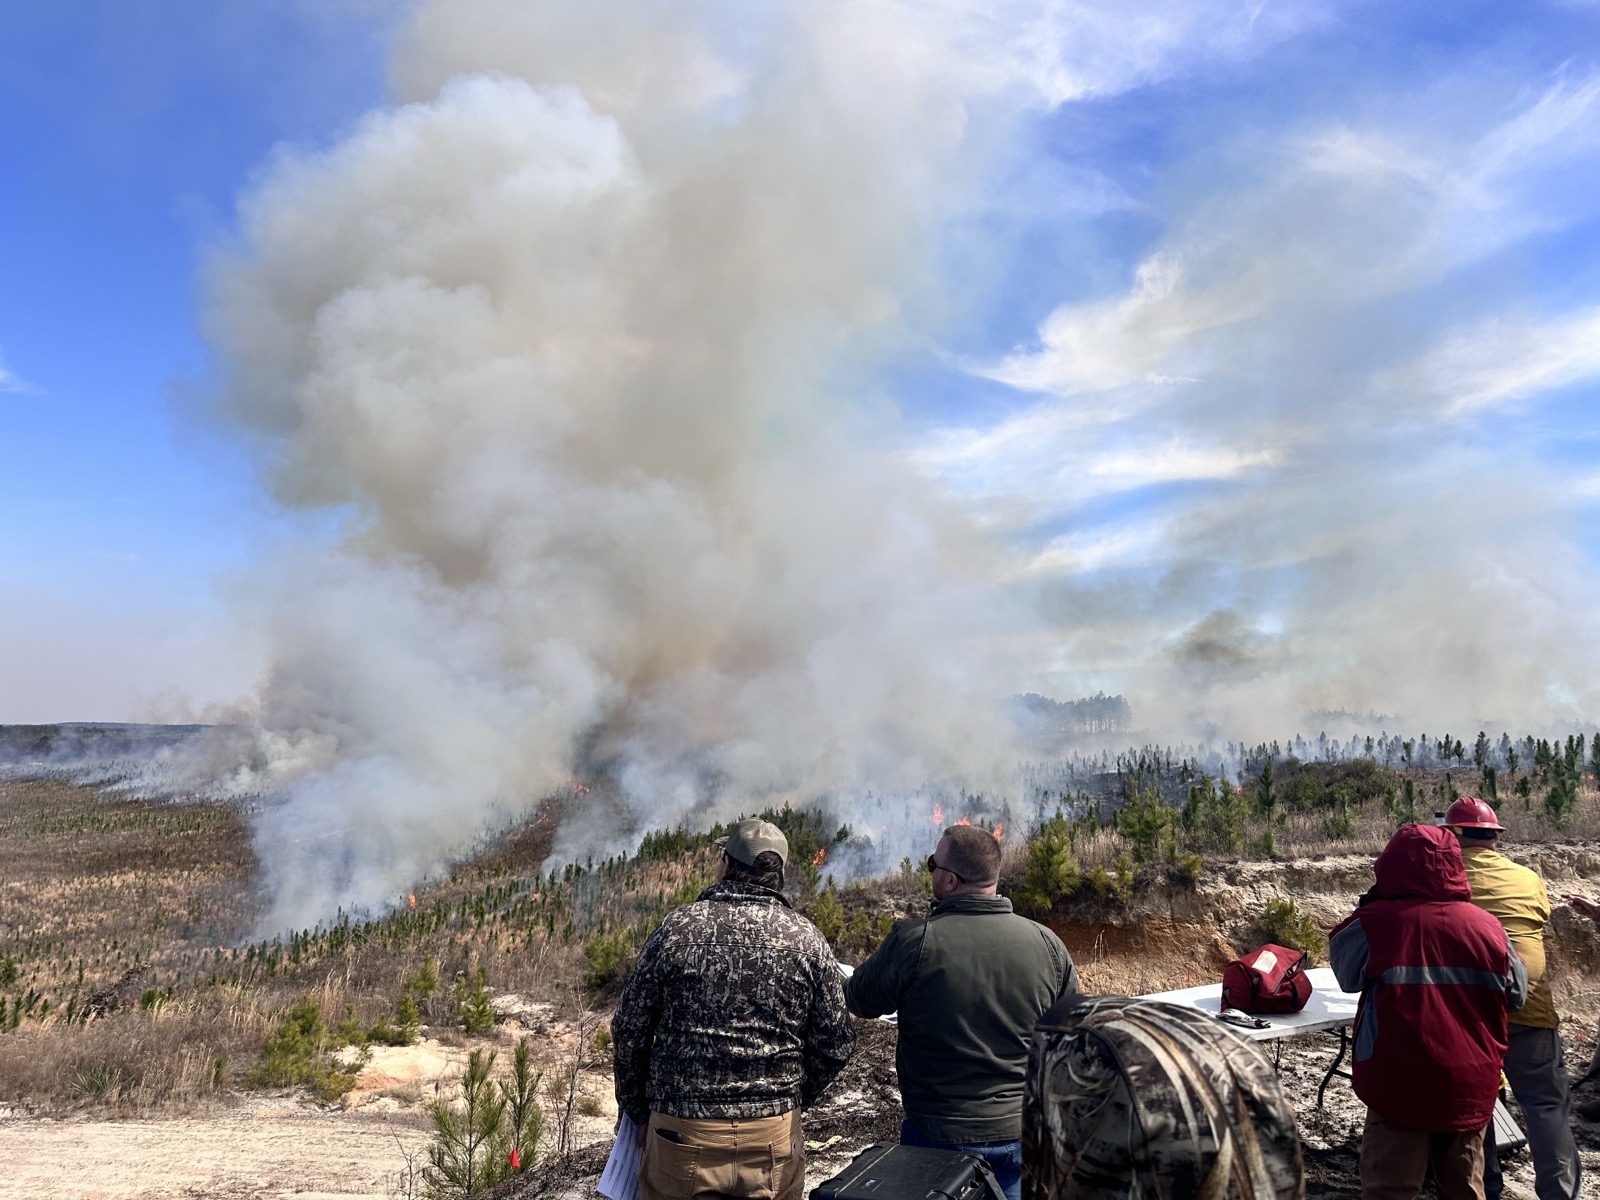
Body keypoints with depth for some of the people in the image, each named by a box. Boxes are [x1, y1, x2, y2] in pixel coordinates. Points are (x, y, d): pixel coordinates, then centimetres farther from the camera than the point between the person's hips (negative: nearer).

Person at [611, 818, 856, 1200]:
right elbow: (835, 1044, 1)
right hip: (775, 1139, 1)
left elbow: (629, 1032, -2)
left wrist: (636, 1110, 12)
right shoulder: (807, 940, -4)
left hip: (682, 1135, -1)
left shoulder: (677, 928, -7)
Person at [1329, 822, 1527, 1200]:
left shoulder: (1375, 923, -17)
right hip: (1471, 1084, 4)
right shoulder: (1488, 925, -7)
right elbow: (1516, 996, 9)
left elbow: (1344, 969, 2)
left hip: (1401, 1083, -4)